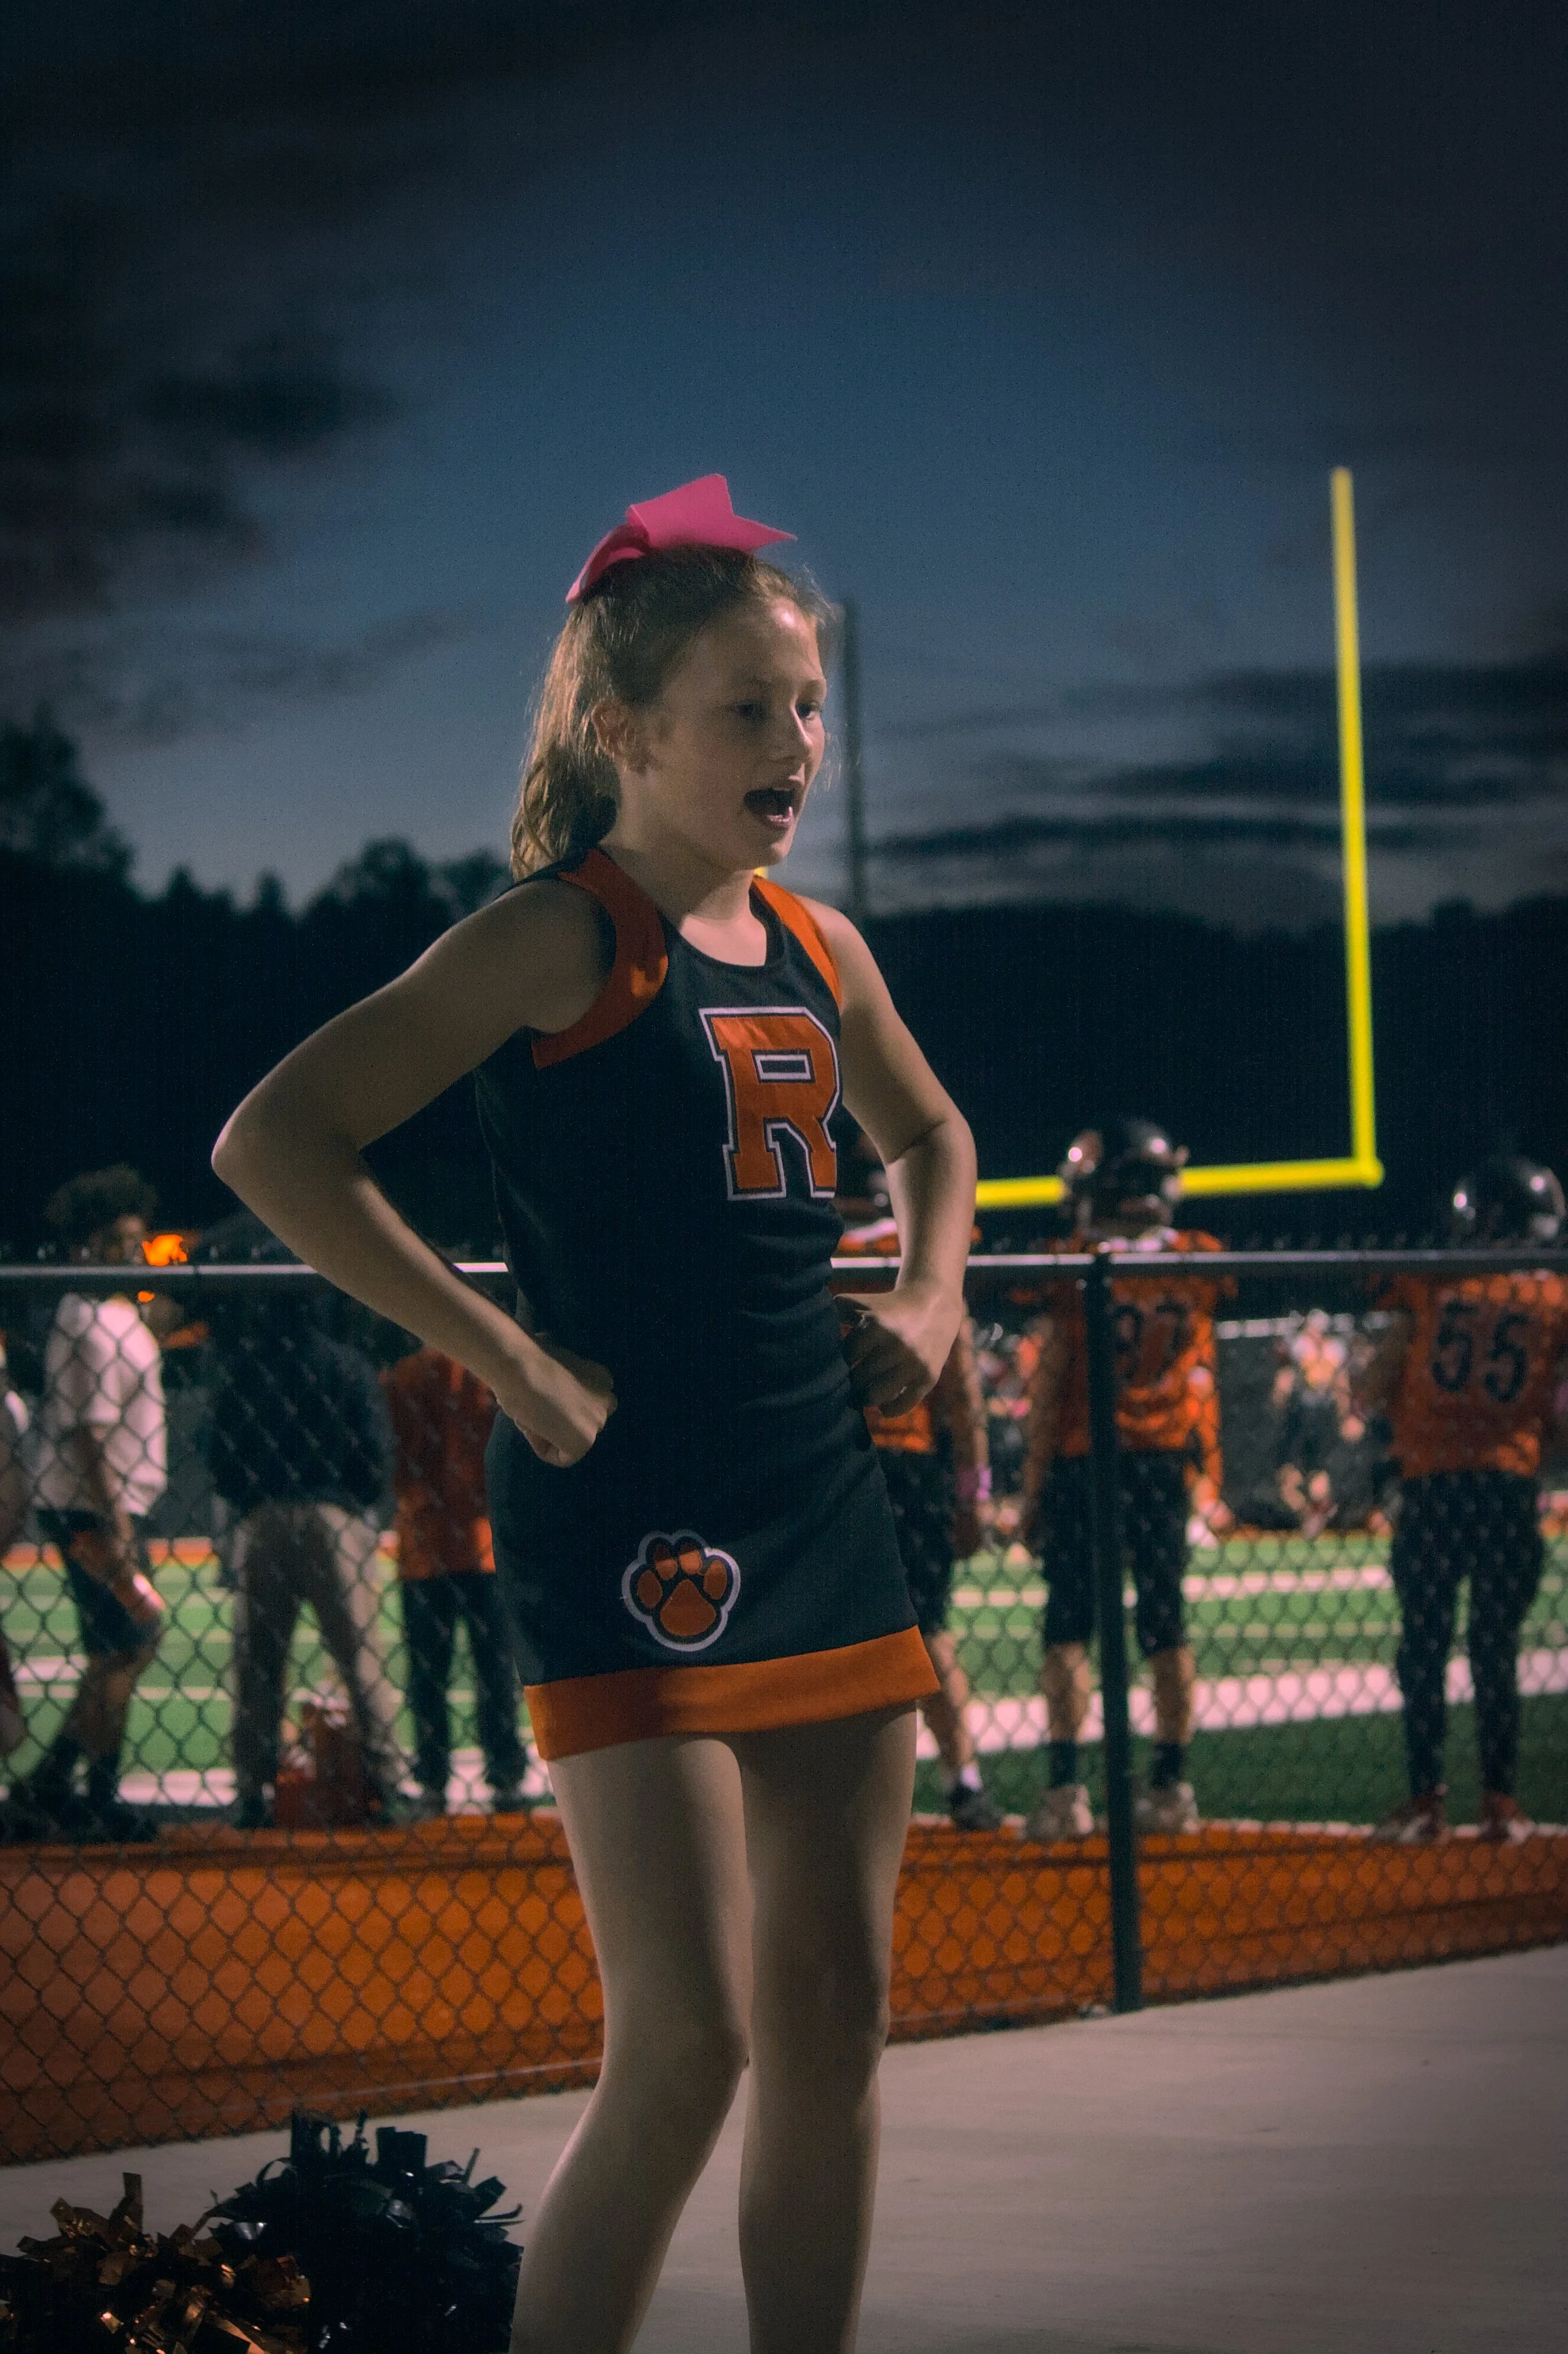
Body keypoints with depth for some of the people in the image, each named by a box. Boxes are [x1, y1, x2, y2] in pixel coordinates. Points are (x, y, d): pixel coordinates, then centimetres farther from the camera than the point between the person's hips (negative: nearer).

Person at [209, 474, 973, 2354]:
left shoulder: (817, 952, 12)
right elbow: (274, 1144, -16)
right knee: (686, 2044, -12)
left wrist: (929, 1297, 13)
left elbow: (928, 1137, 33)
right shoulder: (566, 940, -9)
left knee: (834, 2022, 8)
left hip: (826, 1515, 7)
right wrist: (507, 1356, -17)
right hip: (630, 1532, -7)